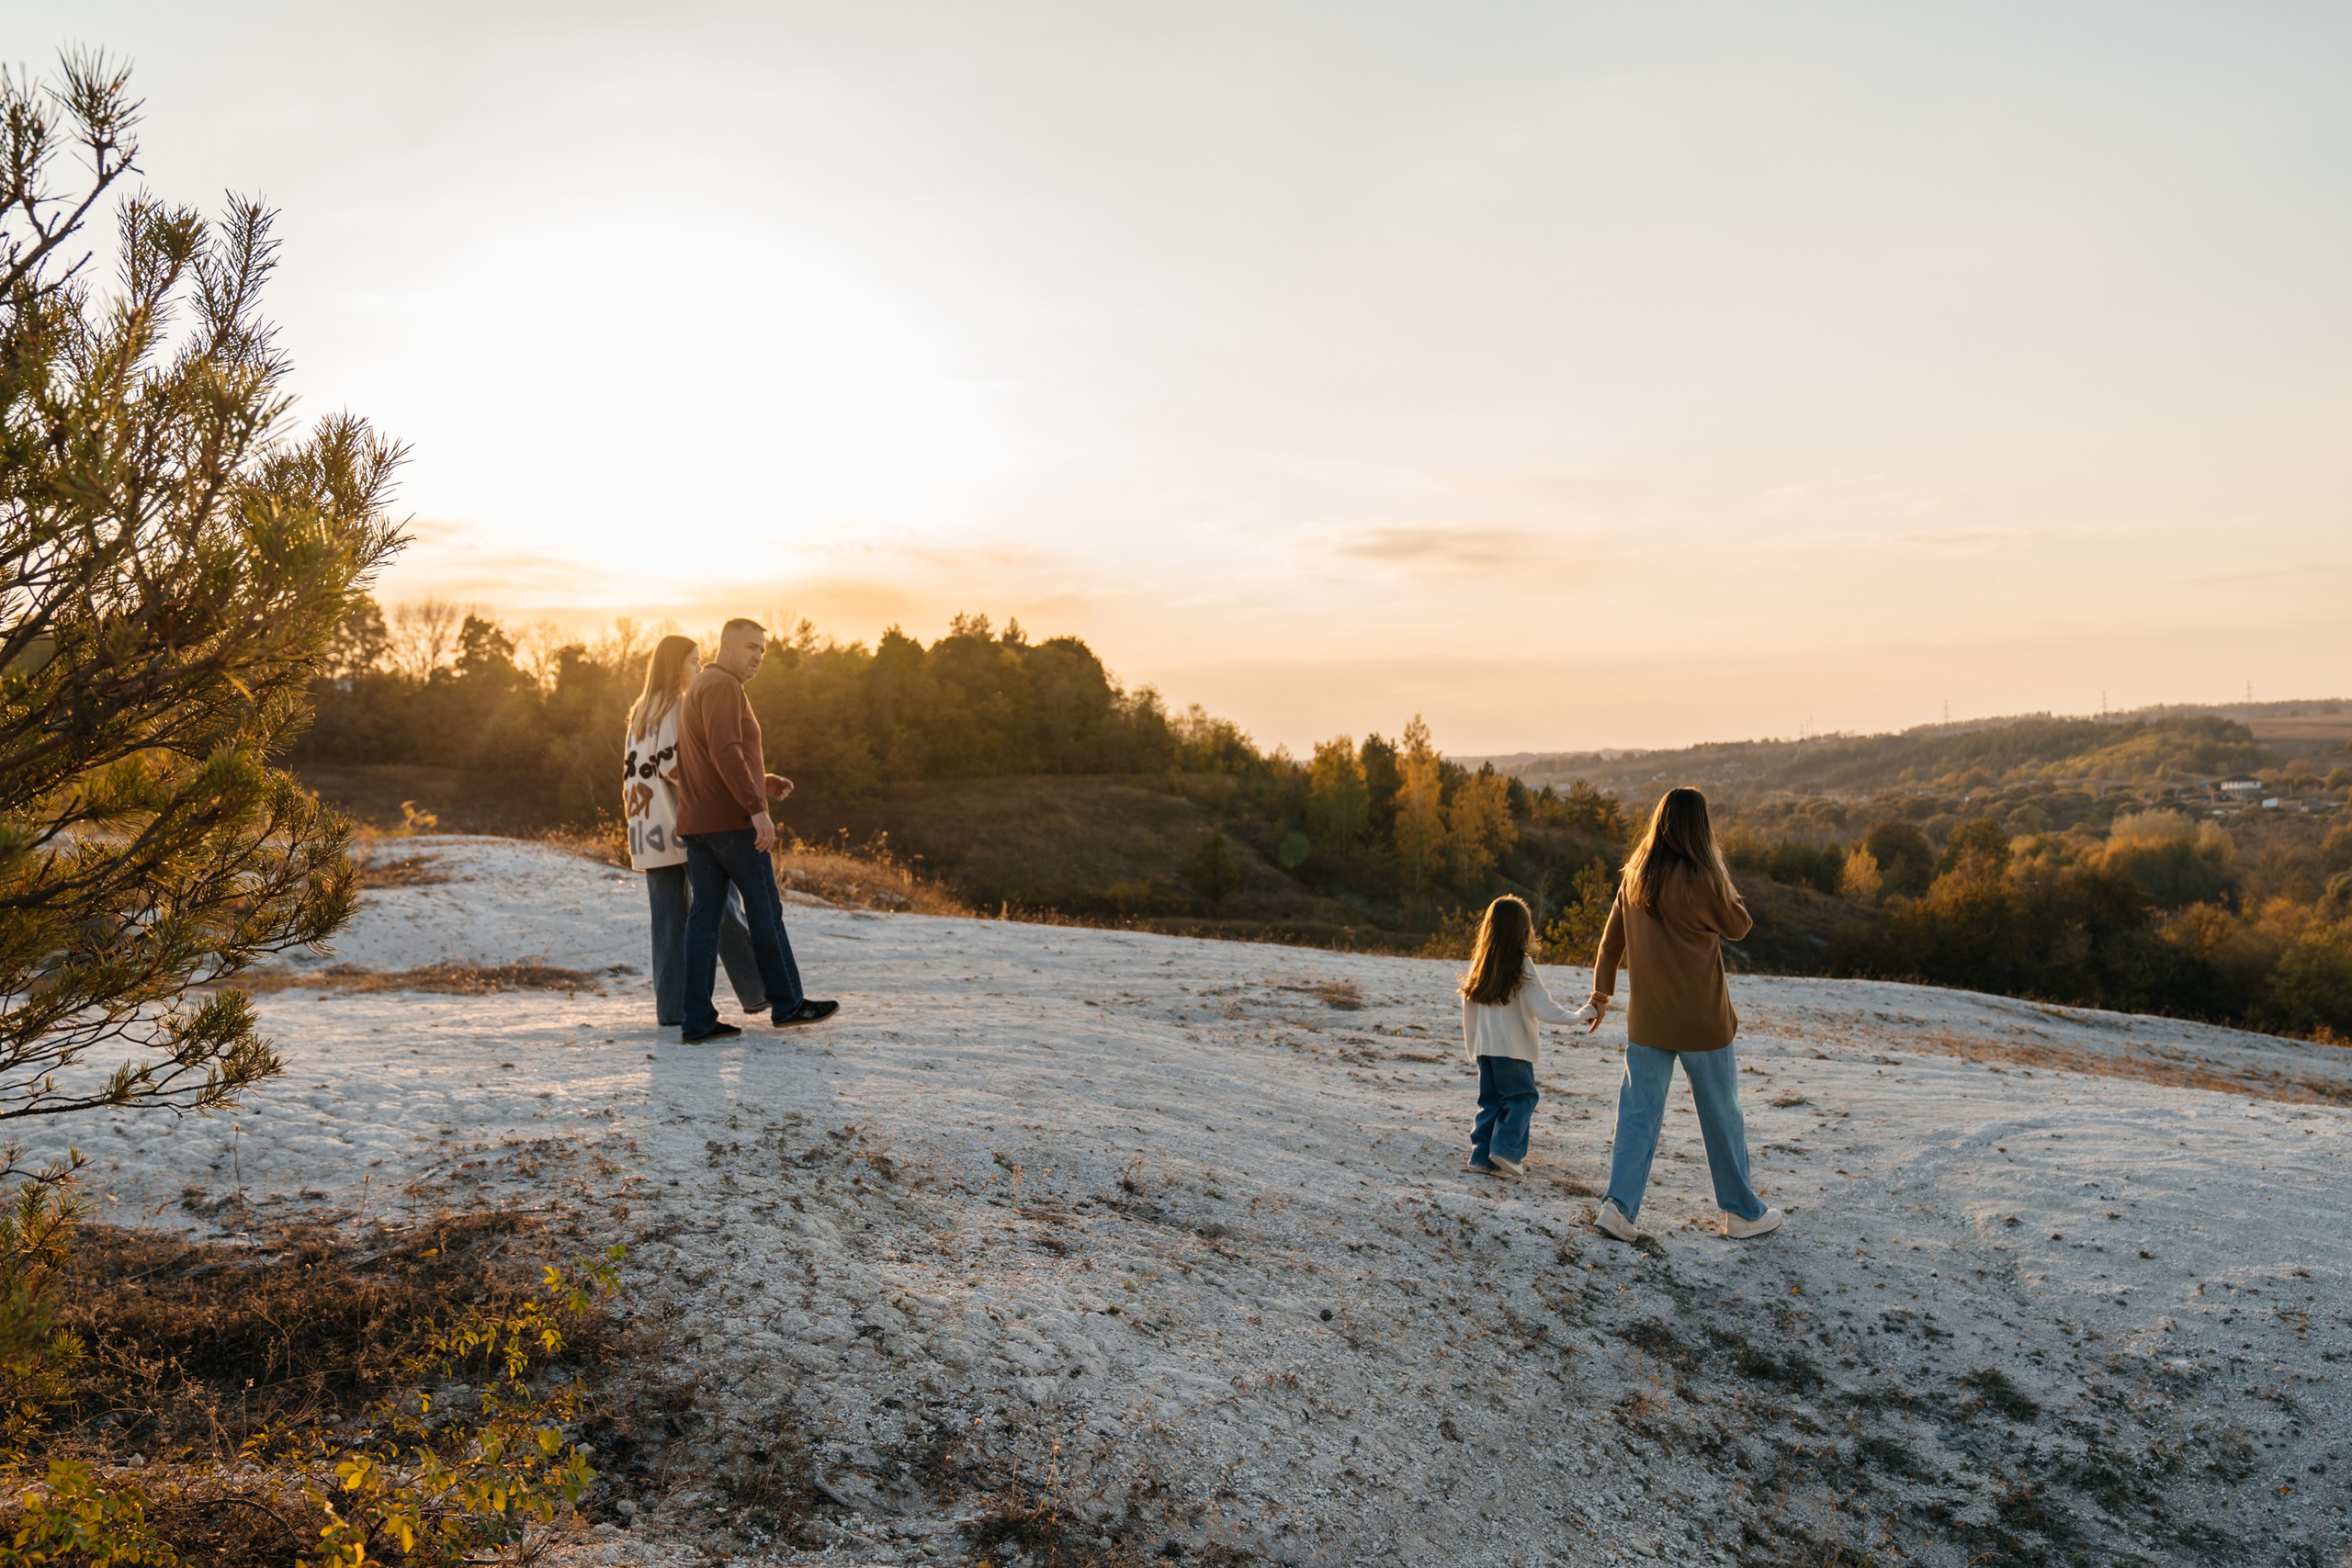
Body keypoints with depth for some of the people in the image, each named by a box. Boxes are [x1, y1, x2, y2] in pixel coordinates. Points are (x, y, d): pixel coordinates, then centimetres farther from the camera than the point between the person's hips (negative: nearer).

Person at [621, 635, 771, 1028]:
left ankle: (671, 1008, 3)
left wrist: (635, 822, 19)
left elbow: (632, 774, 17)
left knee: (667, 919, 5)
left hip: (648, 832, 7)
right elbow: (675, 765, -18)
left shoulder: (639, 713, 18)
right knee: (723, 910, 0)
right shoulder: (680, 707, -7)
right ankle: (757, 992, 6)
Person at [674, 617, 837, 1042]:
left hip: (697, 824, 9)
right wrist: (757, 807, -26)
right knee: (765, 911, 1)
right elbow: (726, 752, -23)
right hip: (730, 821, -9)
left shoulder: (699, 689, 23)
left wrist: (762, 782, 18)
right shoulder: (723, 686, -10)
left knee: (704, 915, 4)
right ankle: (787, 1003, 11)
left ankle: (698, 1020, 2)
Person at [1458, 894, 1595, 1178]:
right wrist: (1580, 1015, -4)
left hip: (1485, 1048, 5)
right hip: (1513, 1049, -5)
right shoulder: (1522, 966, -13)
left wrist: (1472, 1048, 19)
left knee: (1490, 1100, 14)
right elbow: (1543, 1008, -14)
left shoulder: (1478, 964, 3)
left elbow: (1468, 1010, 8)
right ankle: (1505, 1148, -6)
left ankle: (1481, 1154, 9)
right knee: (1522, 1097, 7)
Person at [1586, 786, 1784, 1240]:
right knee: (1722, 1115, 11)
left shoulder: (1635, 876, 0)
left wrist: (1602, 991, 16)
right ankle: (1743, 1212, 24)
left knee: (1639, 1112, 9)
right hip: (1702, 1021, -4)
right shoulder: (1704, 879, -16)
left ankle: (1619, 1203, 0)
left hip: (1647, 1020, 4)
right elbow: (1739, 927, 0)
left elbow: (1611, 938, 6)